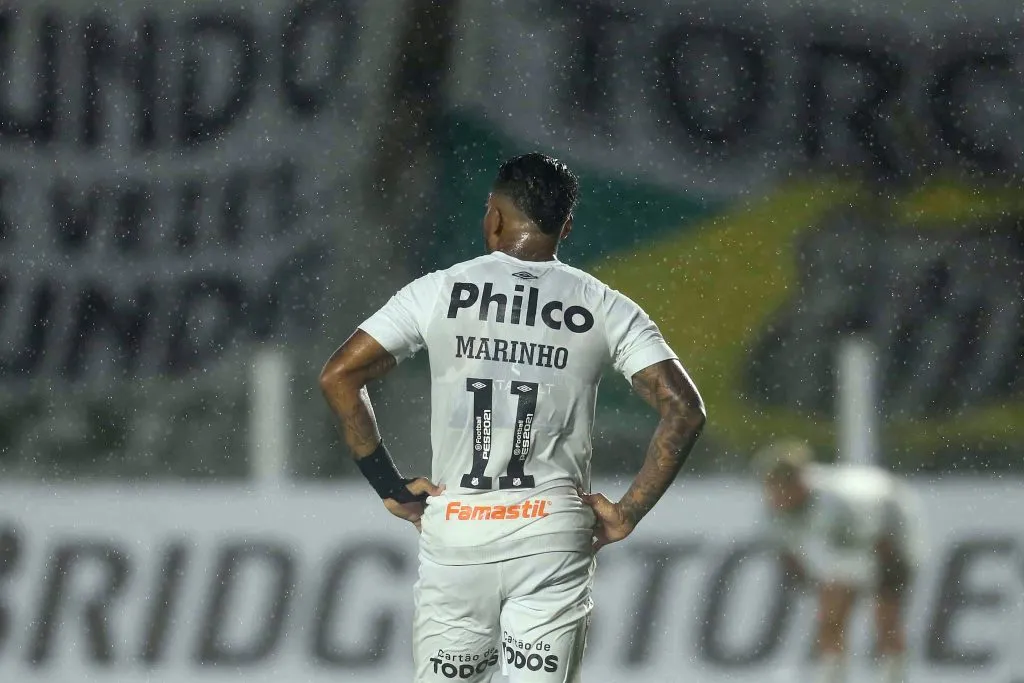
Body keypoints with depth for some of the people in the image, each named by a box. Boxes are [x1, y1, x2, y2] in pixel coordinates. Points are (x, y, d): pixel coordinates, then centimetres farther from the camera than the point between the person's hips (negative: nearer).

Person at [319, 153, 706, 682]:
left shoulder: (437, 292, 3)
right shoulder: (606, 308, 3)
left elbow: (339, 376, -1)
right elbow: (683, 410, -4)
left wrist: (391, 489, 4)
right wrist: (627, 514, 1)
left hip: (454, 535, 0)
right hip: (555, 539, 0)